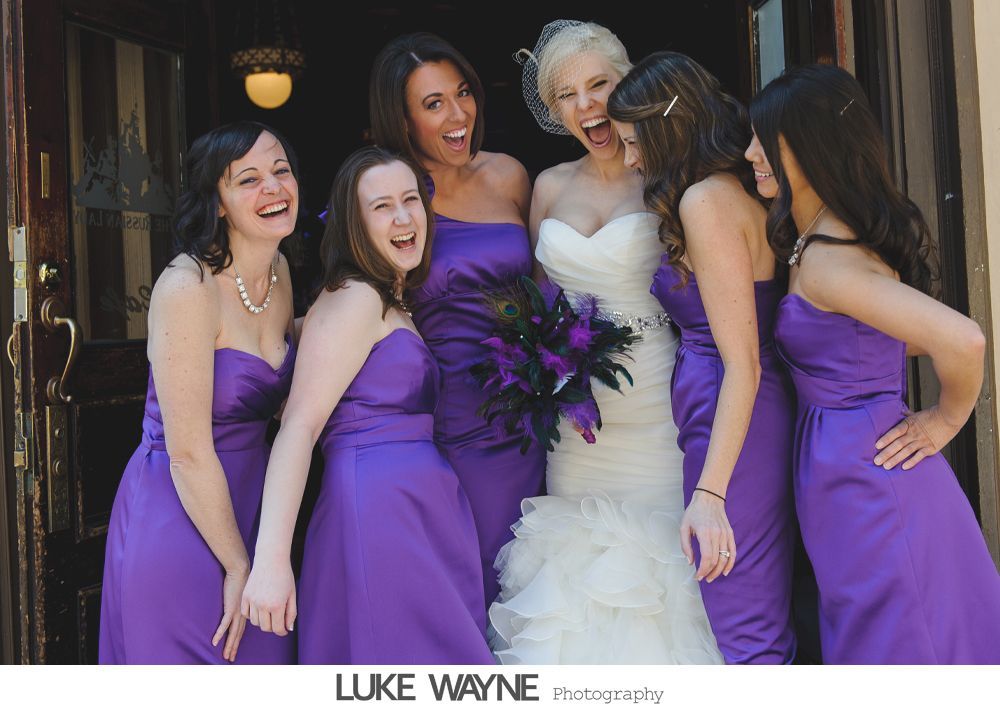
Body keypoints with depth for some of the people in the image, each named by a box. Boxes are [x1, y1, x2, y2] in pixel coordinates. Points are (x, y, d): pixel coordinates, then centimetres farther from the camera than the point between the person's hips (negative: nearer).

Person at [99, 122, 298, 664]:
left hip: (250, 501, 7)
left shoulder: (278, 271, 3)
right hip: (180, 521, -7)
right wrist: (238, 566, -13)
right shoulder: (188, 288, -21)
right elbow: (188, 453, -20)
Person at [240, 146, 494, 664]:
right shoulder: (354, 298, -8)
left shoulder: (393, 305, 22)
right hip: (377, 511, -9)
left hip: (425, 517, 9)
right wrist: (271, 561, -24)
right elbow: (298, 426, -17)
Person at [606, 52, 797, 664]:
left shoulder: (704, 200, -14)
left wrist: (708, 491, -21)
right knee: (767, 618, 17)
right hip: (767, 415, 10)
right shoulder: (740, 191, 13)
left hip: (731, 426, -10)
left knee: (742, 626, 0)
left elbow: (742, 364, -19)